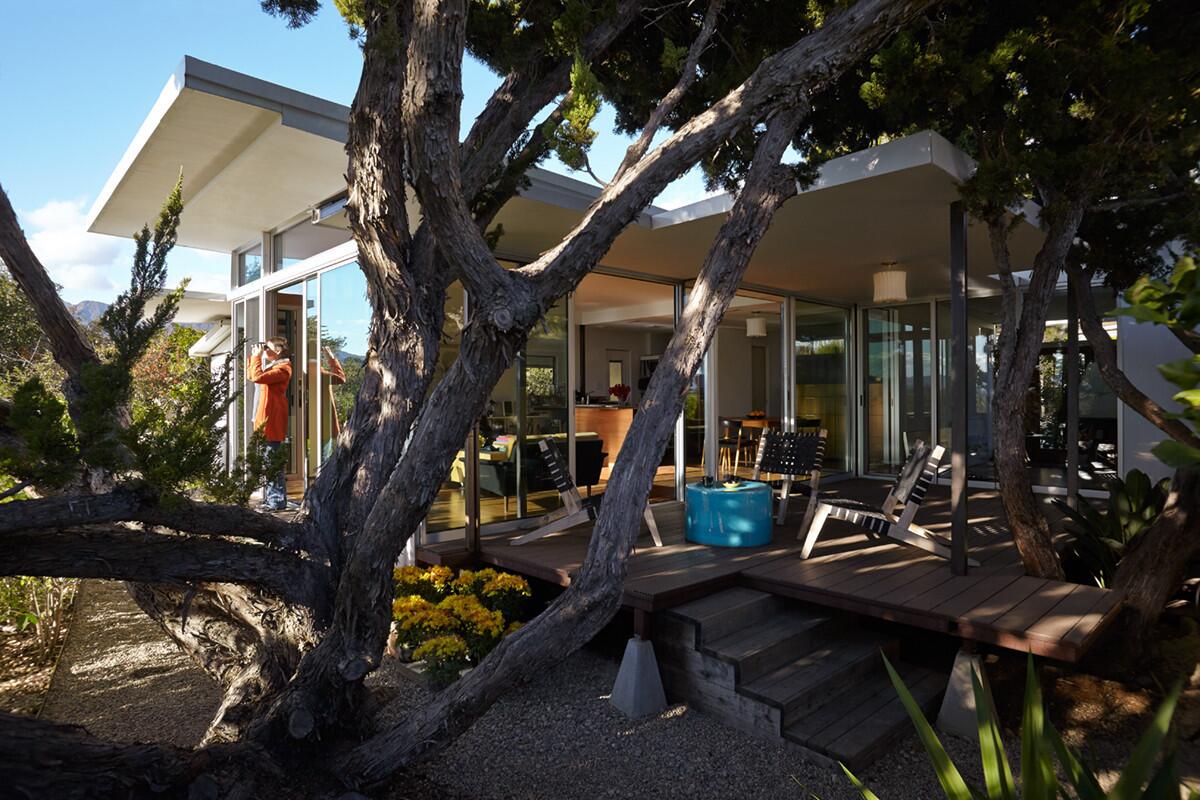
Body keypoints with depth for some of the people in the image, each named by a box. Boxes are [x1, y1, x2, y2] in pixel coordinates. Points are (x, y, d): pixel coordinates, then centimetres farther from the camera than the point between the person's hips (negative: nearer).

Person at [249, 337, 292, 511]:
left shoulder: (283, 368, -11)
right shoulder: (272, 366, 20)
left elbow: (257, 377, -23)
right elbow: (251, 374, 28)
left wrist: (257, 356, -11)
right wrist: (254, 356, 17)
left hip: (272, 422, -10)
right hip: (265, 422, 10)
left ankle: (278, 501, -5)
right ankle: (269, 499, 20)